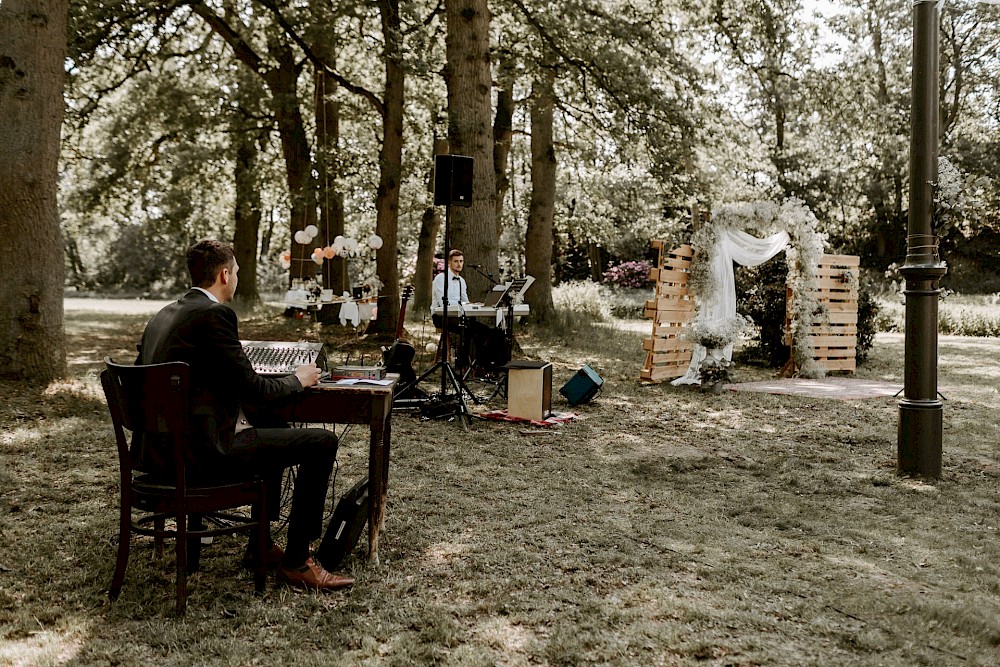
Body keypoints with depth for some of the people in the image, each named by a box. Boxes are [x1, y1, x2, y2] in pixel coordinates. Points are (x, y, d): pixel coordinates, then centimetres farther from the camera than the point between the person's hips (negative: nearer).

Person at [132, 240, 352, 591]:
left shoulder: (163, 315, 13)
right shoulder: (214, 314, -14)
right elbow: (253, 391, -15)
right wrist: (298, 379, 4)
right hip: (203, 450, -10)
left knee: (274, 428, 31)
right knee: (322, 442, -5)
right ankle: (296, 562, 2)